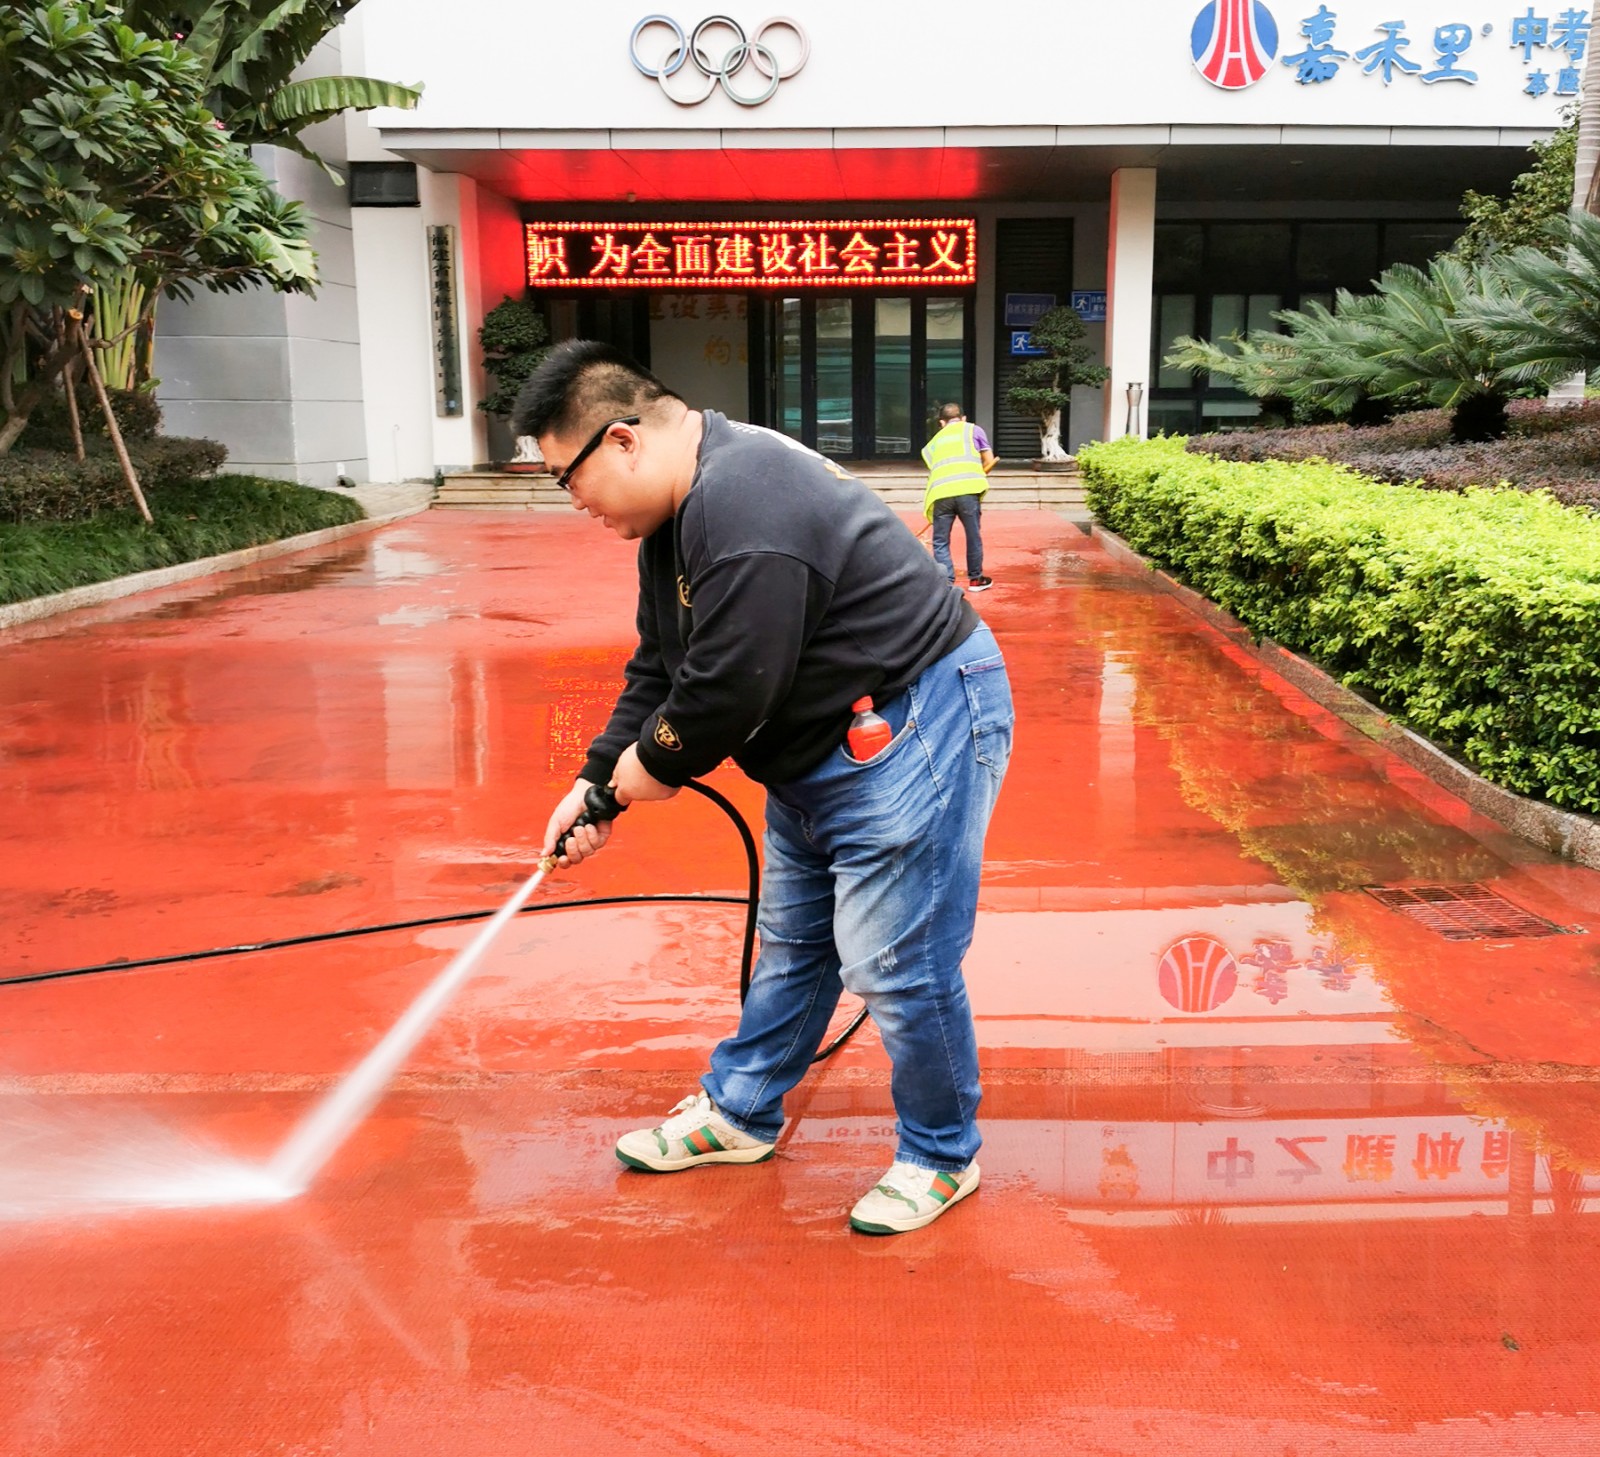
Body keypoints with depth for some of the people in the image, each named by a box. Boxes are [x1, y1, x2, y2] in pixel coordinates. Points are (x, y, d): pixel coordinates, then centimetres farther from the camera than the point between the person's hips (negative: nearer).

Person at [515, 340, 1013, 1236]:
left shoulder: (747, 510, -28)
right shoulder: (680, 508, 7)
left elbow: (727, 689, -29)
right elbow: (662, 665, 12)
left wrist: (654, 762, -10)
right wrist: (598, 780, 5)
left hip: (918, 733, -11)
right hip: (825, 751, 11)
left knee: (896, 965, -4)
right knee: (792, 942, 20)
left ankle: (942, 1158, 19)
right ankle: (738, 1116, 37)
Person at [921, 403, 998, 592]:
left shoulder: (935, 440, 30)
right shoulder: (973, 430, 22)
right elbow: (989, 462, 20)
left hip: (940, 493, 2)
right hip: (967, 490, -1)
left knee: (940, 541, 8)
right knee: (973, 536, 14)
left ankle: (946, 583, -1)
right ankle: (975, 579, 25)